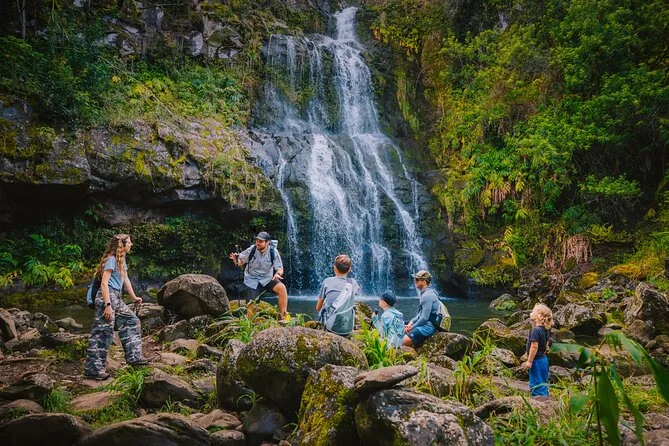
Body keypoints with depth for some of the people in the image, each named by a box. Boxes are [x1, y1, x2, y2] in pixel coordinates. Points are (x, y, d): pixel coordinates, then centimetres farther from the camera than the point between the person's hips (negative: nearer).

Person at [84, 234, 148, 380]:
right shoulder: (111, 259, -13)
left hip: (116, 299, 10)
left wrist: (134, 297, 28)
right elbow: (104, 283, -19)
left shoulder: (121, 260, 16)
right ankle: (93, 369, -4)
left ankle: (133, 357, 17)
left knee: (131, 321, 13)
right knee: (103, 332, -8)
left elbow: (125, 279, 25)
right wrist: (108, 305, -25)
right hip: (107, 297, -10)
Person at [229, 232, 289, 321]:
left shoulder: (273, 252, -11)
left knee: (282, 288, -28)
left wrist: (278, 273, -32)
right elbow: (240, 262, -4)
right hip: (252, 280, 0)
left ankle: (283, 317, -21)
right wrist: (236, 260, -27)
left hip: (267, 278, 0)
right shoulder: (251, 250, -12)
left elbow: (280, 268, -8)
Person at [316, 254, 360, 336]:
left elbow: (318, 308, 3)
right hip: (348, 329, 1)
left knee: (321, 310, 27)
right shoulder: (352, 282, -1)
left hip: (331, 327, -1)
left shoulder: (327, 282, -6)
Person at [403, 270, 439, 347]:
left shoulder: (427, 295, -20)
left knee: (403, 342, -22)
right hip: (425, 325, 11)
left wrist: (412, 327, -11)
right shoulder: (424, 293, 14)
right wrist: (411, 322, 8)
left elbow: (424, 318, -23)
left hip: (427, 326, -11)